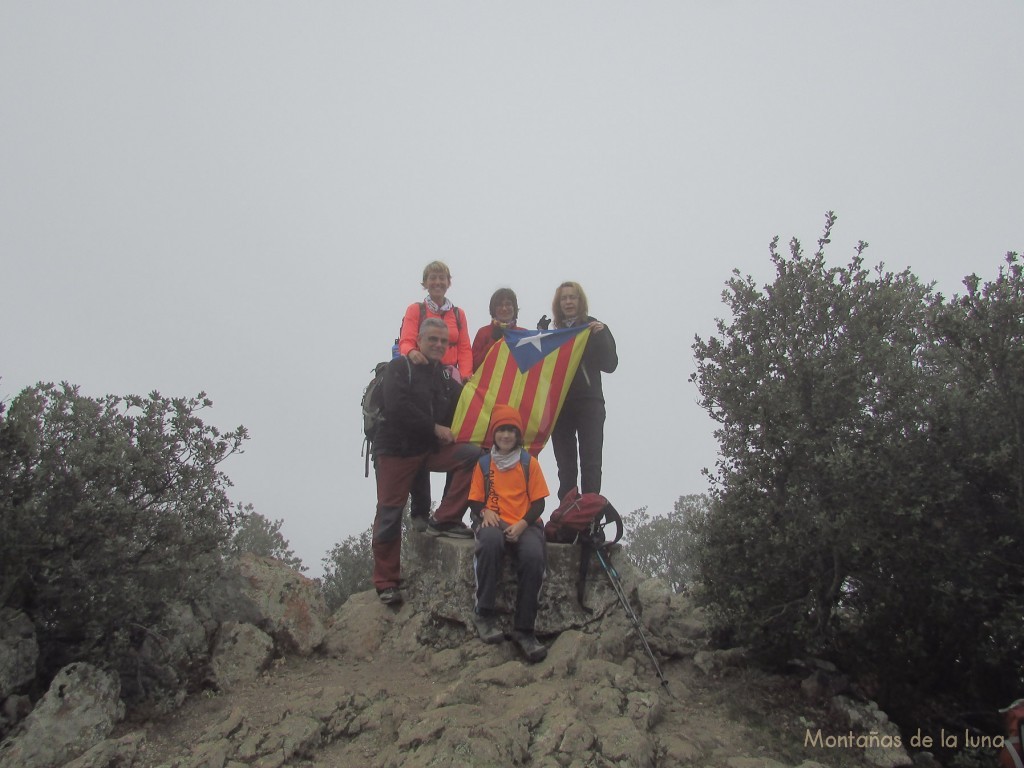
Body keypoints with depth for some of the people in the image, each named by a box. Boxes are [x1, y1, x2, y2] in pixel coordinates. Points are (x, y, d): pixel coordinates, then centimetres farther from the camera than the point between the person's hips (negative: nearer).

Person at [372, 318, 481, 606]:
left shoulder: (443, 374, 13)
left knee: (472, 455, -17)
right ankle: (386, 582, 12)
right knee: (389, 515, -2)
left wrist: (458, 389, -4)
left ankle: (445, 520, -9)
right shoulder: (400, 367, -4)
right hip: (396, 449, -5)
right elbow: (397, 406, -18)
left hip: (431, 448, 5)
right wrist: (435, 428, -15)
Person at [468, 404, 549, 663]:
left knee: (534, 556, -34)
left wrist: (522, 523, -11)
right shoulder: (483, 464, 12)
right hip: (494, 522, 0)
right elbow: (475, 502, 12)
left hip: (524, 524, 0)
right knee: (490, 542, -39)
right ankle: (484, 614, -27)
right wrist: (484, 513, -12)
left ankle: (524, 630, -22)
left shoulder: (529, 463, 10)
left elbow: (538, 502, 6)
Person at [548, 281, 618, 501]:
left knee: (590, 462, -9)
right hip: (559, 403, 3)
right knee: (565, 465, 4)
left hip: (589, 402, -3)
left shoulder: (596, 329, 7)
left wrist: (600, 335, -15)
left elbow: (610, 364, -3)